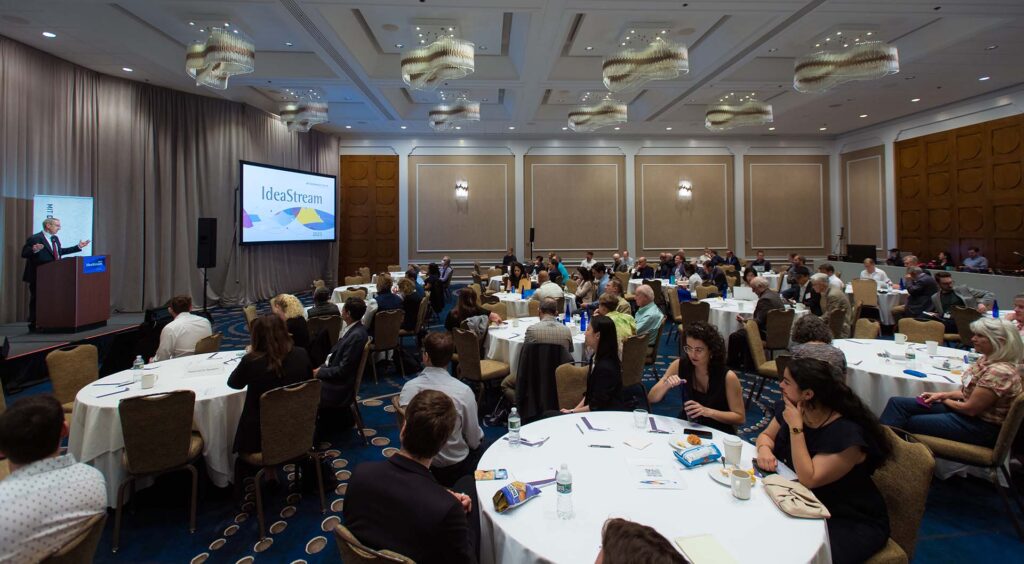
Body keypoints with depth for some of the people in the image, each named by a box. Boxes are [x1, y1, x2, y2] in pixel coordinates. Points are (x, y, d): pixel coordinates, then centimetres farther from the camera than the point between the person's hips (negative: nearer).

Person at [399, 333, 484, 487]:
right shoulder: (463, 392, -25)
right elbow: (474, 440, -13)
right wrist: (480, 435, 10)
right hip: (453, 470, -4)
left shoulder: (408, 387, -16)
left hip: (418, 463, 4)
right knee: (479, 450, 27)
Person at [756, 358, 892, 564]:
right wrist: (764, 449, -15)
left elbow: (809, 479, -27)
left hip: (852, 522, -6)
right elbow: (766, 436, 8)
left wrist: (795, 427, -29)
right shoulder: (787, 408, -5)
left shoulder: (847, 434, -25)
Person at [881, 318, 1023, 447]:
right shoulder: (988, 359, 4)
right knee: (896, 403, -3)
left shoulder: (1000, 371, -26)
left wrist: (944, 400, -4)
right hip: (966, 410, 8)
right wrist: (943, 394, 2)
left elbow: (970, 409, -22)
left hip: (982, 427, -8)